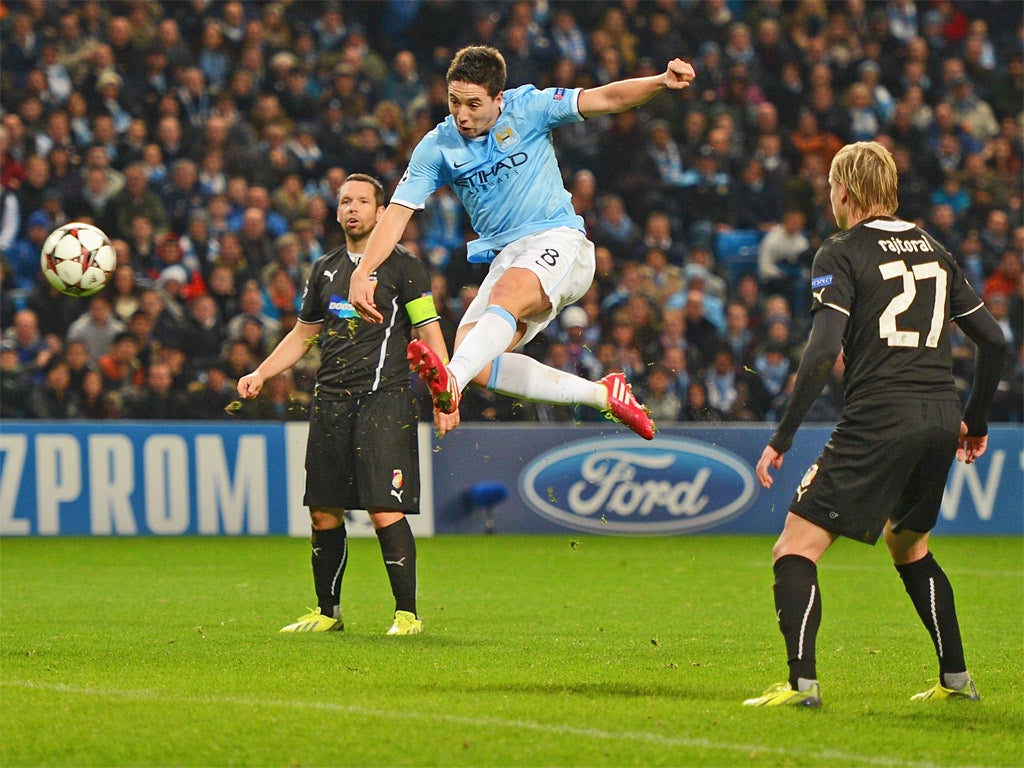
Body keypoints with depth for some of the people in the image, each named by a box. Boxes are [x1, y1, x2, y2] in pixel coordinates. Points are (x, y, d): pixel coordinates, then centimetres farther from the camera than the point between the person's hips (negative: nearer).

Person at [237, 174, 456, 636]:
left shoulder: (402, 267, 0)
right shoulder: (326, 269, 17)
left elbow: (430, 334, -3)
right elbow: (303, 335, 27)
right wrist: (259, 375, 16)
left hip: (384, 401, -6)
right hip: (330, 402, 6)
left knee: (385, 511, -13)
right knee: (324, 512, 5)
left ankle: (407, 614, -6)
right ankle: (327, 613, 17)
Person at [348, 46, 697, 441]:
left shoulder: (527, 108, -4)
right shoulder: (437, 147, 1)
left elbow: (604, 99, -7)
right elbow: (398, 211, -1)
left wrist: (661, 81, -26)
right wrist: (362, 272, -15)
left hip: (557, 238, -5)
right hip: (504, 256, 5)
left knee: (506, 295, -37)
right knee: (478, 366, -16)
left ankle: (450, 381, -62)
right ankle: (603, 395, -7)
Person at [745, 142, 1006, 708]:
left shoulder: (842, 254, -2)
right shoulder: (932, 251, 17)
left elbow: (823, 352, -13)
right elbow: (991, 338, 18)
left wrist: (781, 439, -11)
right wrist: (975, 422, 30)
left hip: (878, 418, -7)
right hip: (940, 418, 7)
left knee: (796, 549, -4)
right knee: (908, 545, 28)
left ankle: (802, 682, -19)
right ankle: (956, 678, 25)